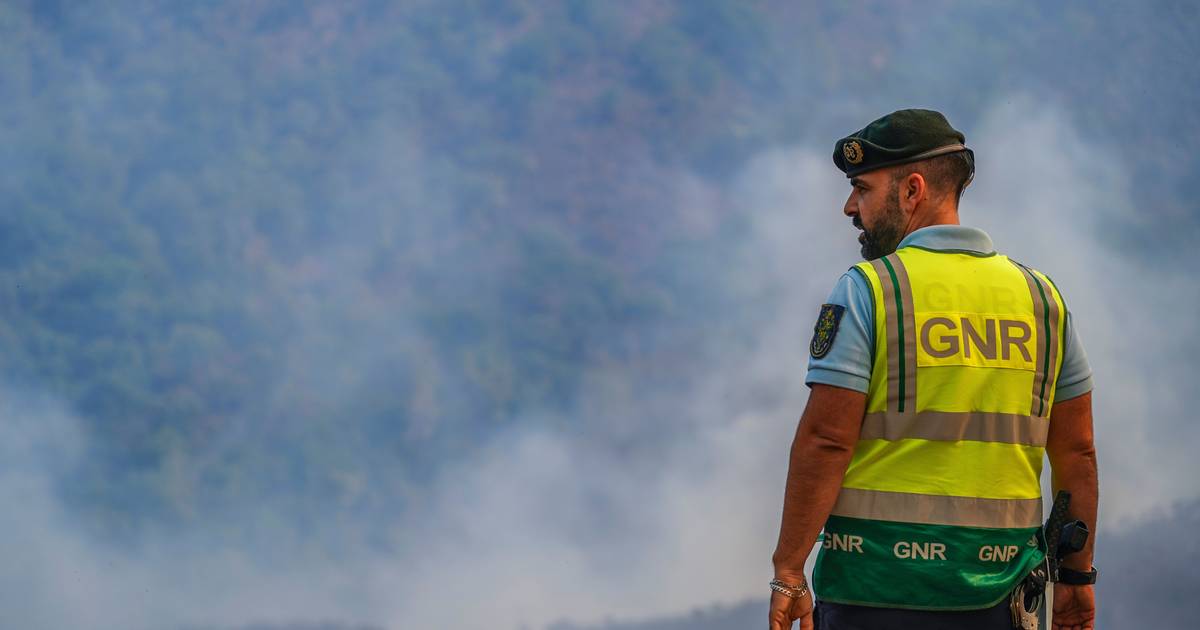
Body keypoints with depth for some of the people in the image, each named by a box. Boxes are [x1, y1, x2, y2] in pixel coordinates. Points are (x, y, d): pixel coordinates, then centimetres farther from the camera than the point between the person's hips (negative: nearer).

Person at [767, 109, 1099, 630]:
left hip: (880, 579, -5)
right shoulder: (1040, 297, 11)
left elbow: (824, 440, -11)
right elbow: (1077, 453, 11)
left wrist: (788, 572, -8)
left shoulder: (867, 290, -5)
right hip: (994, 586, 5)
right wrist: (1077, 575, 17)